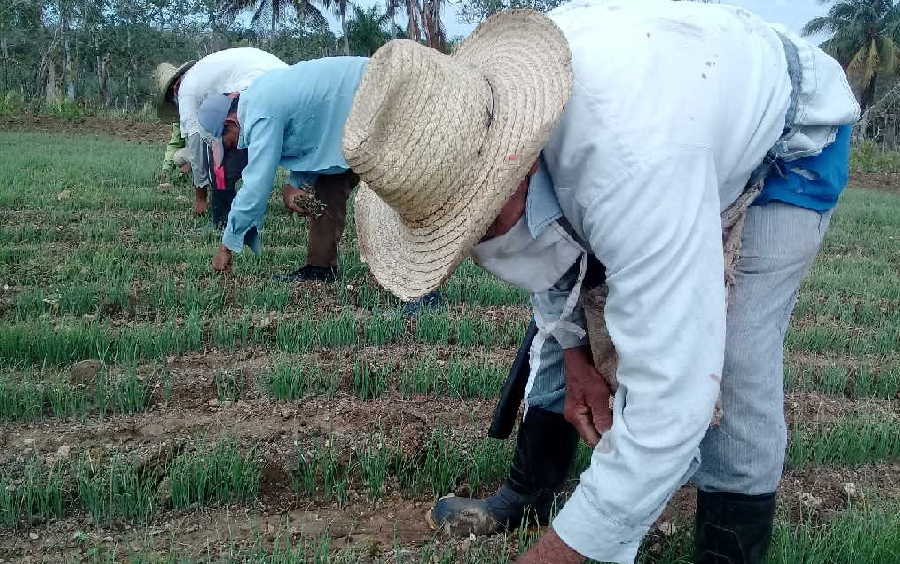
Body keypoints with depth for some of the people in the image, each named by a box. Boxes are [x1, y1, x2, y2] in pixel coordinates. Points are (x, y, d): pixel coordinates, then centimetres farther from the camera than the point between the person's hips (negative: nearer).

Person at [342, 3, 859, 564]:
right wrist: (574, 355, -4)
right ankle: (531, 490, 22)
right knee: (563, 319, 4)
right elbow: (542, 235, -2)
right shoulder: (468, 115, -24)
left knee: (731, 369, -20)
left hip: (787, 138, -6)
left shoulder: (633, 164, -49)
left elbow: (671, 401, -45)